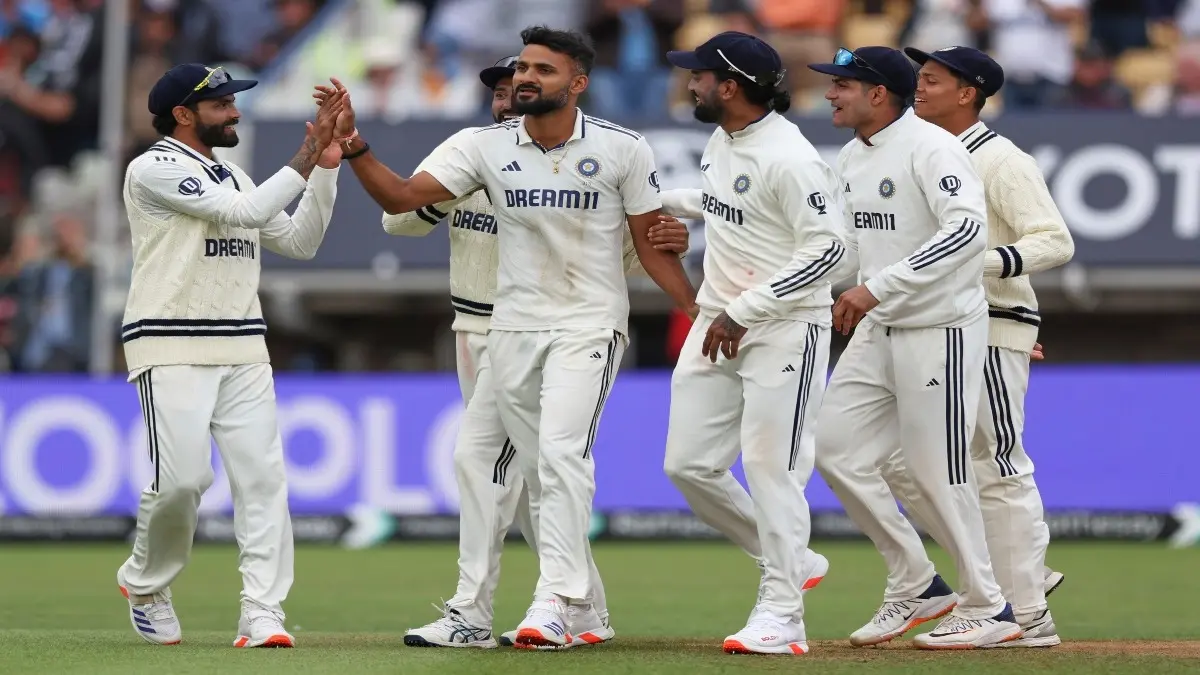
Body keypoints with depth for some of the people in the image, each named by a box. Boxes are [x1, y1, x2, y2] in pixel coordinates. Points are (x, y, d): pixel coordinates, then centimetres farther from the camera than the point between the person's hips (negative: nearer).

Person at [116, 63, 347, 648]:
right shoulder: (154, 170, -6)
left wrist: (327, 166, 10)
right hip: (171, 350, -7)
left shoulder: (232, 177, 20)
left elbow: (299, 242, 18)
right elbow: (247, 213, -15)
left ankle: (261, 616, -9)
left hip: (243, 351, 7)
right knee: (182, 478, -14)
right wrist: (306, 158, -10)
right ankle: (144, 582, 13)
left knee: (262, 478, -6)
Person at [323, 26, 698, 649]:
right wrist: (355, 148, -17)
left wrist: (701, 313, -8)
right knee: (537, 474, 8)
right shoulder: (488, 147, 1)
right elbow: (400, 198, -1)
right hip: (512, 328, 4)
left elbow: (652, 246, 0)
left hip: (589, 325, -4)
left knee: (561, 453, -22)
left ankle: (553, 603, -26)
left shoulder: (622, 150, -5)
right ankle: (583, 605, 20)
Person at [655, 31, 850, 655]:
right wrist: (662, 201, 25)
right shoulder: (721, 139, 8)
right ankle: (792, 562, 22)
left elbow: (827, 251, -23)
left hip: (784, 329, -9)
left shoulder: (790, 159, -20)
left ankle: (780, 615, 0)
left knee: (770, 469, -7)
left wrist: (743, 311, -23)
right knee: (688, 464, 7)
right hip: (717, 323, 9)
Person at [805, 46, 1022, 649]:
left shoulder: (931, 149, -17)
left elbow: (968, 228, -31)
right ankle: (916, 587, 15)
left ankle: (989, 610, 9)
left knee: (937, 472, -5)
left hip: (940, 329, -9)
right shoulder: (850, 159, 11)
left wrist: (877, 288, -34)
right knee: (835, 447, 4)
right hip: (877, 330, 9)